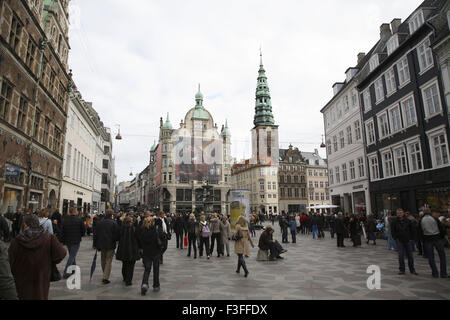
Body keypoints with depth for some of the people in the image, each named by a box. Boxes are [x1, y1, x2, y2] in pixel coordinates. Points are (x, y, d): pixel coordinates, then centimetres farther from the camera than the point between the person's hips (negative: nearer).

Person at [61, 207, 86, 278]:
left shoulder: (65, 220, 1)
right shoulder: (79, 220, -11)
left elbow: (62, 231, 2)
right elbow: (84, 230, -7)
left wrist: (63, 240, 11)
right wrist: (80, 235, 13)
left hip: (67, 241, 5)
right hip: (76, 241, -5)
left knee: (72, 255, 19)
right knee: (72, 256, 0)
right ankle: (65, 272, -7)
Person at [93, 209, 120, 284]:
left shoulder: (99, 223, 2)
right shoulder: (114, 223, -11)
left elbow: (95, 234, 6)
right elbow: (117, 234, -10)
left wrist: (95, 244, 12)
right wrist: (116, 240, 9)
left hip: (101, 244, 4)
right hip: (111, 245, -4)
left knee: (103, 260, 18)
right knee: (109, 261, 1)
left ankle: (105, 276, 30)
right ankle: (105, 277, -3)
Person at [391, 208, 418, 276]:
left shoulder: (407, 221, 4)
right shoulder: (394, 222, 0)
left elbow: (411, 230, 11)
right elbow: (393, 231, 4)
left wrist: (411, 238, 4)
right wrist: (396, 238, -5)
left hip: (407, 240, 2)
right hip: (399, 241, -2)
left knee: (410, 256, 6)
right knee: (401, 256, -1)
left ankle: (412, 270, 18)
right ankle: (402, 270, 8)